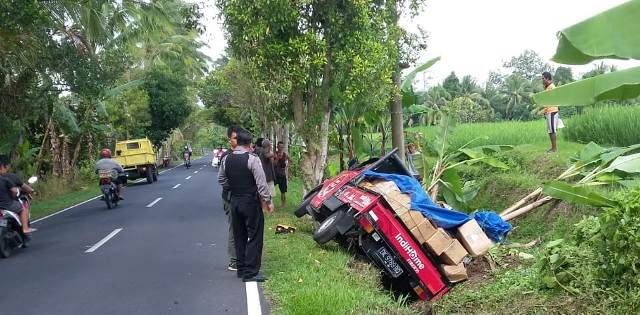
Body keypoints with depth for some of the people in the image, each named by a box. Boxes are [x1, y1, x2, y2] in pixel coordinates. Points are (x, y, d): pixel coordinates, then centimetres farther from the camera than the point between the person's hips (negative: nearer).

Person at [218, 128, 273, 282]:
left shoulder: (227, 159, 3)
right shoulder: (252, 158, -16)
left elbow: (221, 179, 14)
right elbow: (261, 183, -16)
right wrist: (268, 201, -8)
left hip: (234, 201, 6)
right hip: (251, 202, -6)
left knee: (239, 236, 16)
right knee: (254, 236, 1)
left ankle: (241, 269, 25)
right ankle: (250, 273, 2)